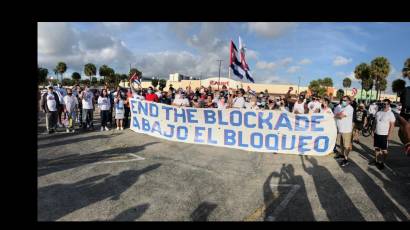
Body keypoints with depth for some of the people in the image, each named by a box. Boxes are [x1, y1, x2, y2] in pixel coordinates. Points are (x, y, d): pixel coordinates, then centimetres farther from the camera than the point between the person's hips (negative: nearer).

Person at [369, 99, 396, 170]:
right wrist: (373, 132, 10)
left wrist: (389, 135, -15)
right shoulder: (378, 113, 7)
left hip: (384, 135, -5)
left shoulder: (390, 114, -10)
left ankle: (382, 163, 13)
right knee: (376, 148, 14)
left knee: (384, 150, 4)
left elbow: (392, 125, -12)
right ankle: (376, 160, 27)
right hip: (377, 134, 6)